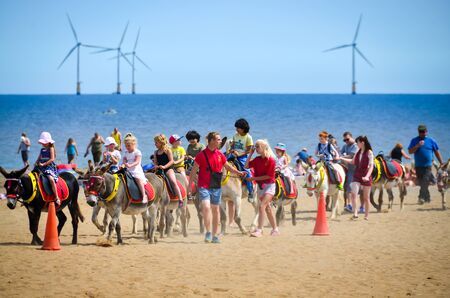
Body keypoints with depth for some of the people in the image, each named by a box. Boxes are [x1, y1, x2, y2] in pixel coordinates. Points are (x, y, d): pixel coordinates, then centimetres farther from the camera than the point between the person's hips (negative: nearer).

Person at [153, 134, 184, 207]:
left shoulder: (167, 150, -1)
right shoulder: (156, 152, 15)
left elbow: (171, 161, -7)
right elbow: (155, 162, 16)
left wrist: (164, 166, -19)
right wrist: (156, 166, -7)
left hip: (168, 168, -7)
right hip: (159, 170, 7)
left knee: (173, 182, -25)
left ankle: (180, 200, -28)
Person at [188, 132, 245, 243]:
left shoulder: (220, 155, 5)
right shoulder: (202, 155, -9)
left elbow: (228, 167, 19)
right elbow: (193, 171, -4)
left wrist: (239, 173, 3)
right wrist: (190, 186, -5)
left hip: (216, 187, 5)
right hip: (204, 186, -5)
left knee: (216, 210, 8)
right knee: (206, 207, -19)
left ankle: (215, 235, 16)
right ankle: (208, 232, -6)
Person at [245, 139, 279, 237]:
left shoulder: (270, 160, -14)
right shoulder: (257, 159, 6)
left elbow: (268, 176, -17)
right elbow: (246, 166, 3)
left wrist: (254, 178, -17)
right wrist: (250, 154, 0)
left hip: (269, 186, -8)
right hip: (260, 186, 8)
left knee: (262, 206, -19)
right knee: (267, 209, 14)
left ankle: (259, 230, -23)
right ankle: (275, 229, 25)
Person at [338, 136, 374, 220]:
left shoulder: (369, 152, -9)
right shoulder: (358, 151, 7)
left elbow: (371, 166, -15)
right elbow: (353, 161, 22)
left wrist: (367, 176, -28)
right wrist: (341, 158, 17)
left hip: (365, 177, -4)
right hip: (357, 176, 4)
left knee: (366, 197, 6)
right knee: (353, 194, -16)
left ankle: (366, 215, 19)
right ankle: (355, 213, -17)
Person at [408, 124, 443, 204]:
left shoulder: (431, 141, 5)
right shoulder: (414, 141, 6)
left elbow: (437, 152, 11)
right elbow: (410, 151, -2)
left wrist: (441, 163, 12)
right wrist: (417, 146, -16)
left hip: (428, 165, -2)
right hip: (418, 166, 2)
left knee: (425, 182, -17)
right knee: (421, 183, 8)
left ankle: (421, 197, -23)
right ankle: (427, 198, 21)